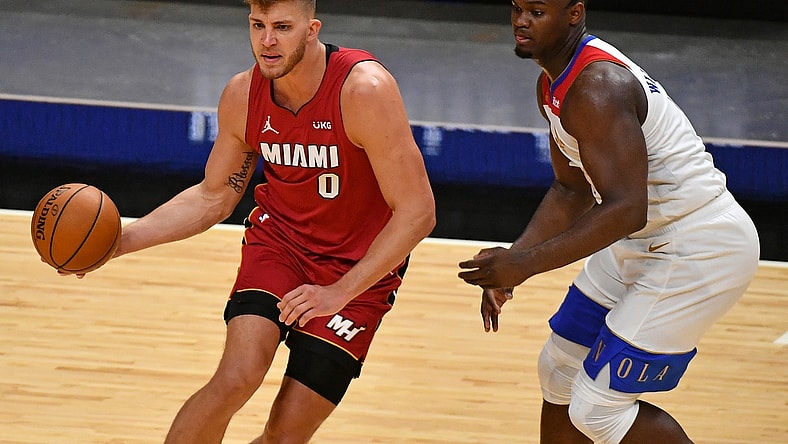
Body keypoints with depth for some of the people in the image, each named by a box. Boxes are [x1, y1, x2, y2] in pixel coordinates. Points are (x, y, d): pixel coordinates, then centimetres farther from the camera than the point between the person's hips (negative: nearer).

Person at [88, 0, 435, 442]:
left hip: (359, 268, -3)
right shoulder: (243, 95, -10)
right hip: (279, 238, 3)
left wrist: (341, 293, -21)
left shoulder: (365, 89, -26)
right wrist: (121, 241, -5)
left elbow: (418, 212, -22)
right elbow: (213, 197, 6)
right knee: (236, 380, -24)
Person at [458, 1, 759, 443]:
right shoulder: (553, 85, 7)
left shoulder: (597, 89, -25)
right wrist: (510, 263, 5)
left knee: (598, 407, -10)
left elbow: (625, 210, -33)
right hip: (643, 241, 10)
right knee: (560, 366, 18)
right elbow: (572, 191, 17)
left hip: (701, 251, -10)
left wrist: (526, 265, -31)